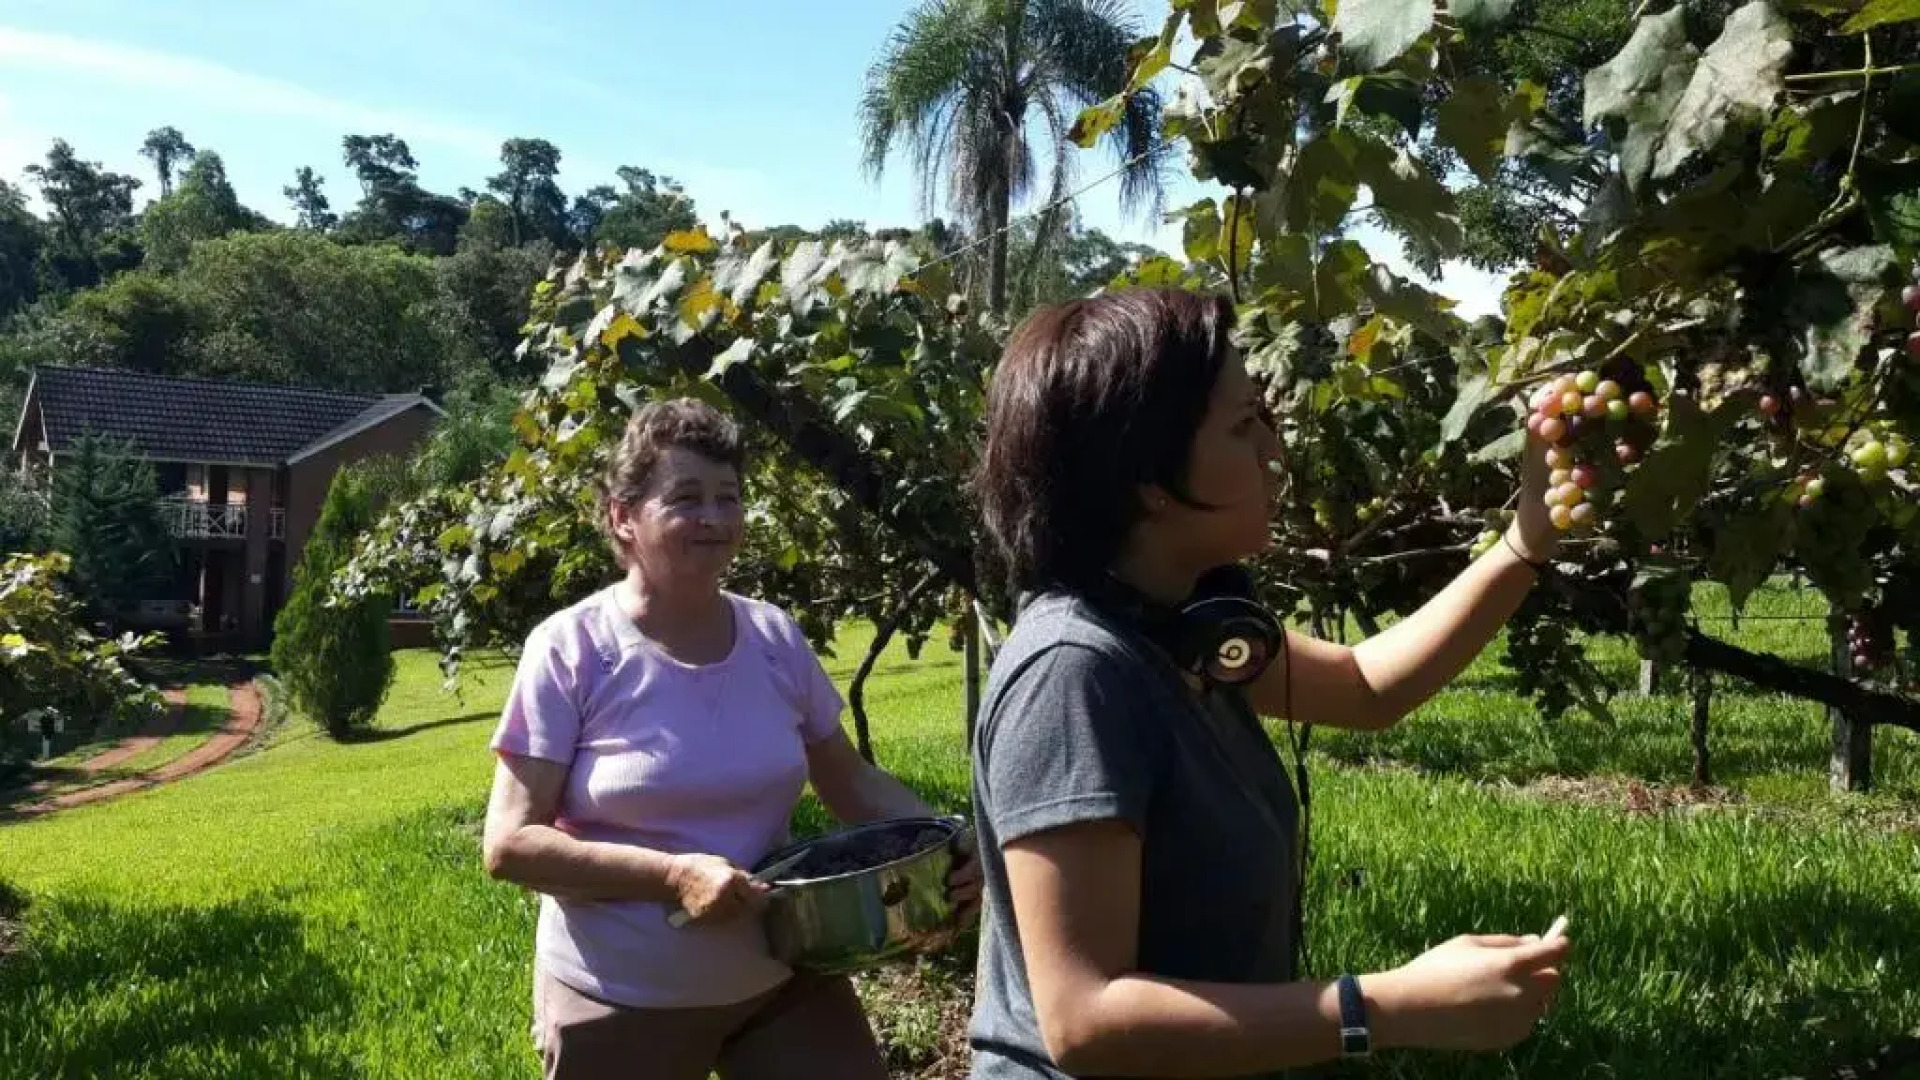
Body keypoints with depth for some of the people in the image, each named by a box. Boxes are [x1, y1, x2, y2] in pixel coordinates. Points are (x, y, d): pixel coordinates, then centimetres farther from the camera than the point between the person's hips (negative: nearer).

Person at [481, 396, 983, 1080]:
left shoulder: (776, 638, -2)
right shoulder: (571, 651, -13)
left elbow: (850, 782, 8)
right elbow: (509, 843, -13)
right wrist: (674, 875, -24)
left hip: (785, 980, 3)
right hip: (622, 1005, -3)